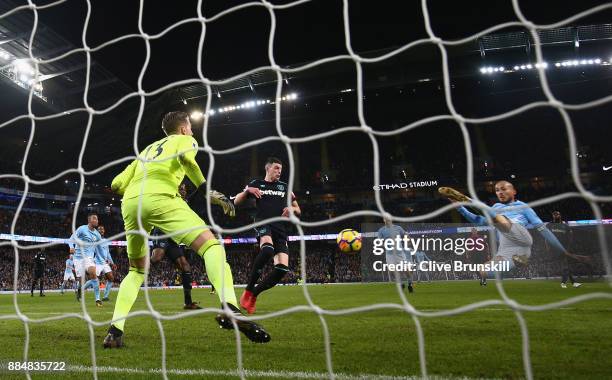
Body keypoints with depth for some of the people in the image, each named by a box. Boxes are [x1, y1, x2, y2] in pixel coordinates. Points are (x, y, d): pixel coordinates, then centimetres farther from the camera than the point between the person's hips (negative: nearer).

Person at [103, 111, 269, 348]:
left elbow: (117, 184, 27)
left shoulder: (147, 149, 37)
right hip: (159, 197, -6)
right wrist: (207, 191, -5)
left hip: (130, 203, 6)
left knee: (137, 270, 22)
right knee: (210, 244, -9)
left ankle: (115, 330, 9)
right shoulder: (185, 140, 22)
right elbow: (186, 158, -6)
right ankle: (230, 309, -31)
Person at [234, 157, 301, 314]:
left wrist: (291, 209, 0)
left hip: (280, 229, 4)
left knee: (282, 268, -14)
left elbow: (298, 210, 24)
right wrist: (247, 190, -5)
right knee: (267, 249, -39)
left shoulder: (285, 187, 21)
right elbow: (236, 202, 13)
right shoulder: (256, 184, 14)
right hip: (263, 223, -4)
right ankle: (248, 289, -21)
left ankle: (254, 293, 6)